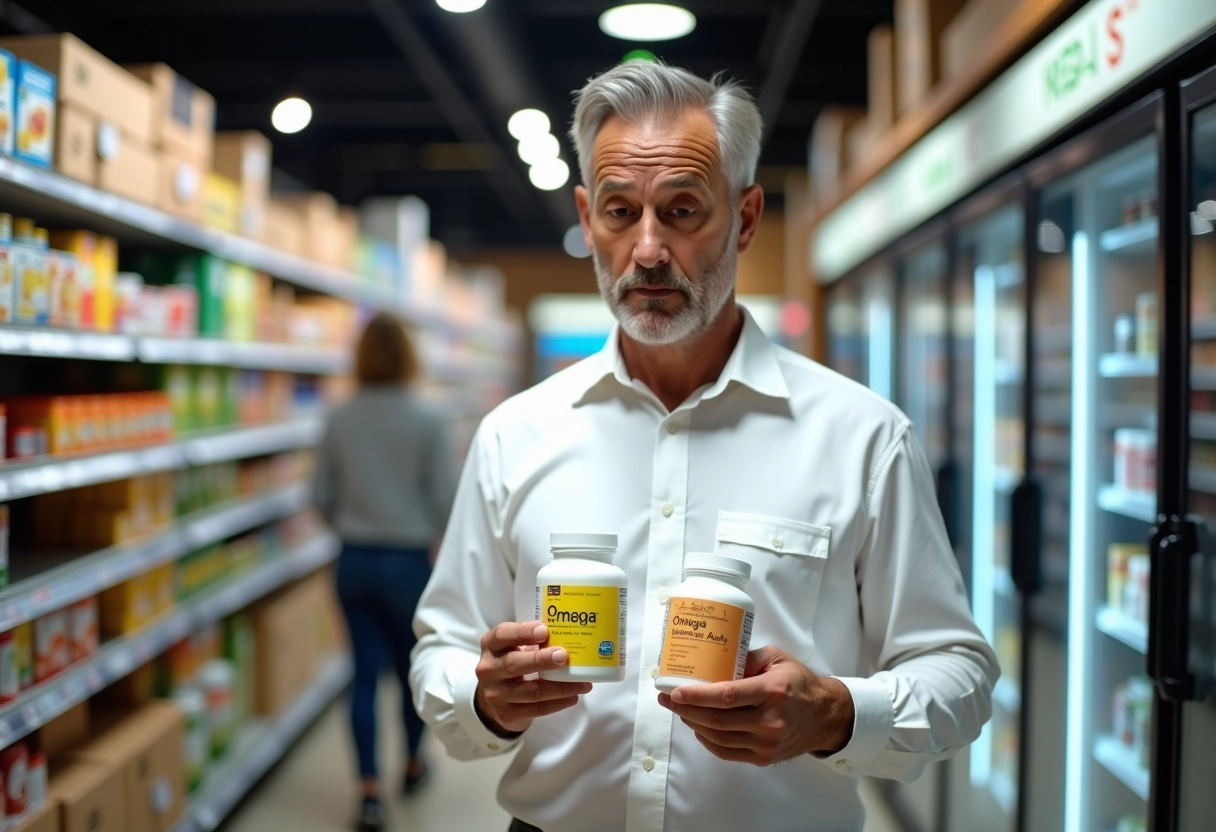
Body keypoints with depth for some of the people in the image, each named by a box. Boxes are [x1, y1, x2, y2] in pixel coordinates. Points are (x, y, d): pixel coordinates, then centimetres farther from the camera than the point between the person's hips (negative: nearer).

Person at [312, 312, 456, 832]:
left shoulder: (339, 420, -2)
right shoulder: (426, 422, -11)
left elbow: (322, 497, 4)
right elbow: (445, 498, -10)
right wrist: (439, 545, 9)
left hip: (354, 561, 2)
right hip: (408, 560, -2)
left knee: (365, 673, 7)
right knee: (411, 667, 17)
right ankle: (412, 764, 37)